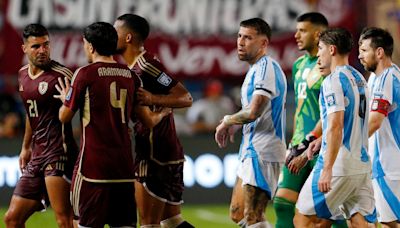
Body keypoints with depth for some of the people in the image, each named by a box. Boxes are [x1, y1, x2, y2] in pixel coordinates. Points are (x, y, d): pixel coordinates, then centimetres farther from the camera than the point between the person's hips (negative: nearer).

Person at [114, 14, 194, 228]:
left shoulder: (146, 65, -15)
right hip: (170, 154, 10)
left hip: (154, 157, -10)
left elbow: (186, 98, -18)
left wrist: (152, 99, -29)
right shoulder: (134, 68, 15)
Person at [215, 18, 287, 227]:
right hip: (251, 151, 11)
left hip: (262, 153, -11)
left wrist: (227, 122, -7)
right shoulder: (257, 68, 18)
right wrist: (235, 124, 12)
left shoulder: (266, 68, -15)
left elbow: (253, 112, -24)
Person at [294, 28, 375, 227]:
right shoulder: (359, 79, 15)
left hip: (339, 166, -8)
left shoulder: (333, 81, -12)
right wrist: (318, 140, 35)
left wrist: (327, 169, -24)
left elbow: (335, 127, -21)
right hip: (362, 165, 8)